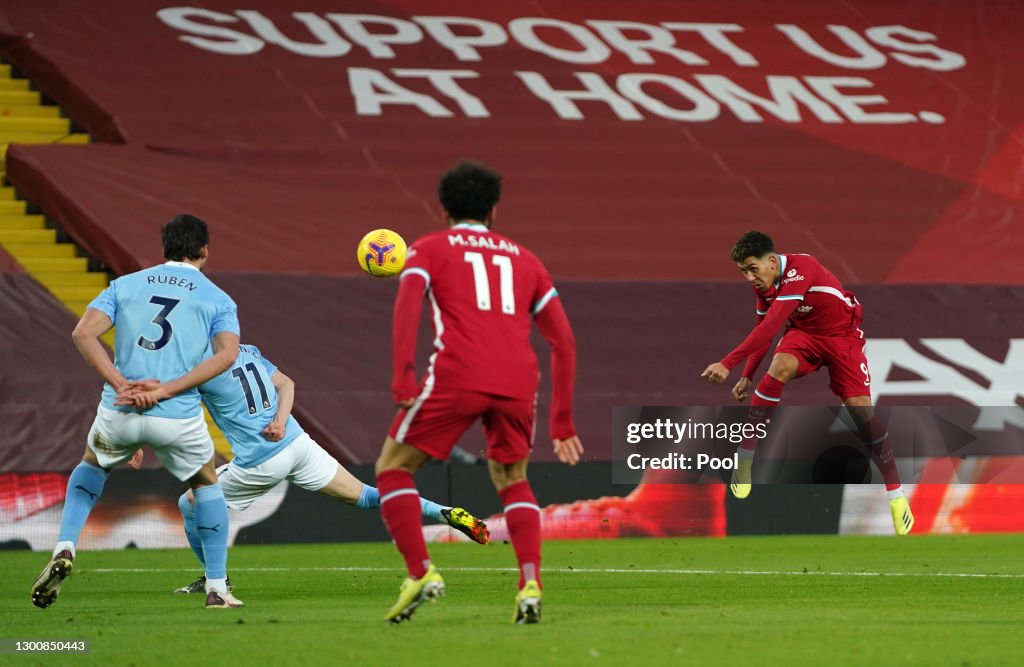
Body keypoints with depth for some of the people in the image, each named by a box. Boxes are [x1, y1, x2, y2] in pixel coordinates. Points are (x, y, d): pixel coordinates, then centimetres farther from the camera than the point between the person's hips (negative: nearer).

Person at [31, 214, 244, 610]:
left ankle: (64, 550, 11)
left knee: (91, 467, 32)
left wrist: (121, 385, -10)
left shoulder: (125, 285, 12)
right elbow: (227, 354, -12)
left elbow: (83, 333, -4)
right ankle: (217, 588, 21)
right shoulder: (218, 299, 7)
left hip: (119, 413, 2)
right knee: (206, 485, 25)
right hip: (179, 418, -2)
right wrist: (167, 390, -16)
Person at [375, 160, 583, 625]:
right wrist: (563, 420, 25)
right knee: (512, 480, 23)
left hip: (456, 376, -4)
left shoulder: (429, 248, 17)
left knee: (393, 469, 11)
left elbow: (408, 303, -5)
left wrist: (402, 375, -13)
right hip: (519, 380, 4)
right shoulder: (523, 258, 27)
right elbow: (564, 342, 22)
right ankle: (530, 584, 3)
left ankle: (421, 573, -6)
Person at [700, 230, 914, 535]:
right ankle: (745, 455, -21)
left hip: (842, 335, -5)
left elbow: (769, 328, -42)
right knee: (780, 367, -27)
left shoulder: (799, 271, -35)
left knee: (861, 408, -13)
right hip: (805, 333, 5)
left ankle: (896, 495, 0)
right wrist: (747, 377, 0)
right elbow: (764, 331, 7)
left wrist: (728, 364, -44)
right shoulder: (763, 282, -8)